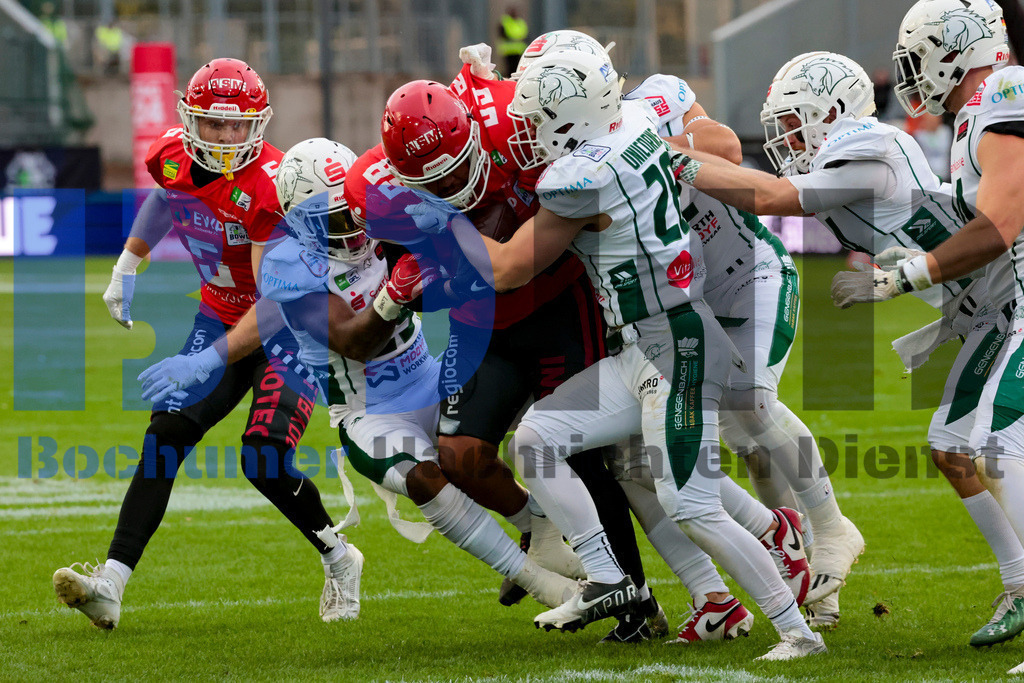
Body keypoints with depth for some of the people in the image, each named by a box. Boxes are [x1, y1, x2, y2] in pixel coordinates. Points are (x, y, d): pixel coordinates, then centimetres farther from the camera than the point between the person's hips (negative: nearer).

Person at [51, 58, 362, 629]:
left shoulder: (269, 186, -30)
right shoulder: (173, 156, -9)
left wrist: (208, 361, -37)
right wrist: (127, 269, 21)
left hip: (292, 326, -6)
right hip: (222, 317, 6)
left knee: (264, 462, -18)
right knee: (167, 436, -10)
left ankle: (338, 560, 10)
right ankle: (110, 585, -15)